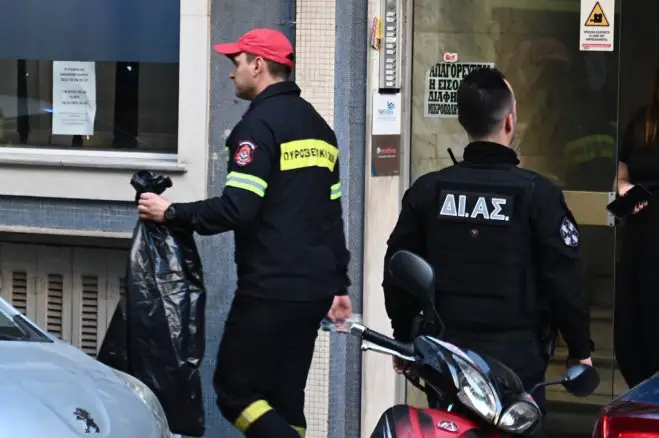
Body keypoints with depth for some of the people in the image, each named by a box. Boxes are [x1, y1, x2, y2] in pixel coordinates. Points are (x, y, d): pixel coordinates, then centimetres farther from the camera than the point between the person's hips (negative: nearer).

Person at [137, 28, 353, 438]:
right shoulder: (319, 127, 17)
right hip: (314, 291, 9)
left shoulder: (260, 124, -10)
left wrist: (172, 213, -9)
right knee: (284, 398, 11)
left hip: (270, 291, -9)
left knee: (236, 392, -3)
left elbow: (238, 208, -20)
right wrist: (338, 284, 23)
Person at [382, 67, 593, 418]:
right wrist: (580, 350, 4)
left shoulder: (427, 190, 1)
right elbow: (564, 279, -8)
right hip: (515, 359, -3)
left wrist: (403, 339, 20)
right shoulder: (537, 194, -10)